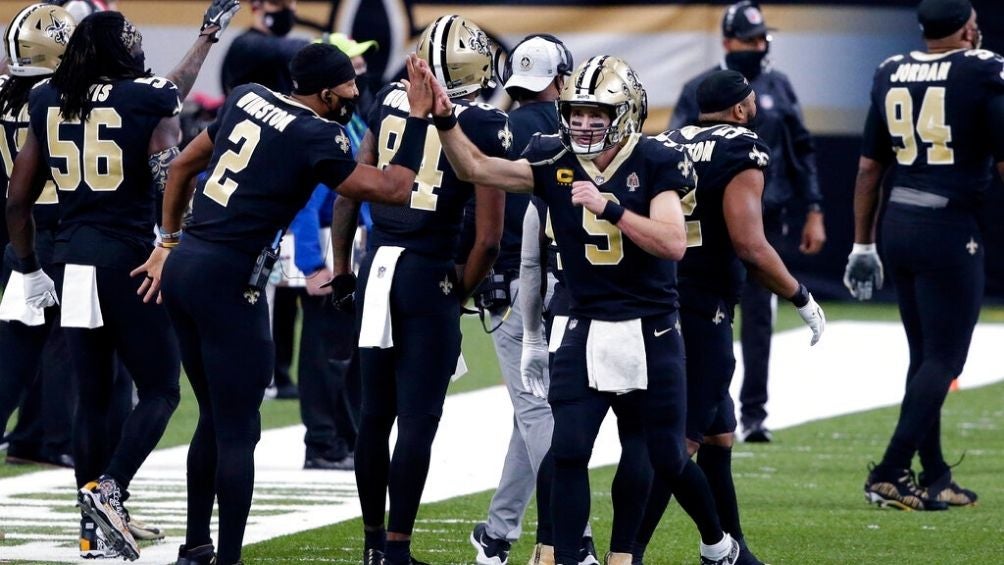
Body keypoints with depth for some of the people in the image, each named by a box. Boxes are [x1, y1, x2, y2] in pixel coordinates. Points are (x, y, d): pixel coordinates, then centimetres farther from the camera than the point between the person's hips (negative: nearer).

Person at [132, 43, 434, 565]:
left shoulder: (247, 98, 11)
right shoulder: (316, 138, -11)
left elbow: (183, 166, 20)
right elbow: (393, 189, -6)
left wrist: (168, 242, 28)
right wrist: (419, 117, 1)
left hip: (183, 263, 8)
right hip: (226, 278, -8)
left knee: (215, 419, 19)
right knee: (237, 431, -2)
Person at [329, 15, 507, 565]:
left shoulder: (390, 102, 6)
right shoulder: (484, 126, -7)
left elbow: (350, 191, 11)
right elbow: (488, 237, -9)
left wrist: (341, 265, 21)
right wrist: (461, 291, 7)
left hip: (379, 267, 5)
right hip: (429, 274, -5)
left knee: (375, 412, 15)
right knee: (417, 420, 0)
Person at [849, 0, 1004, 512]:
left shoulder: (890, 76, 8)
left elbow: (869, 168, 13)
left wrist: (863, 245, 19)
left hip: (898, 223, 6)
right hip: (949, 229, -6)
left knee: (924, 354, 15)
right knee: (943, 359, -1)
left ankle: (935, 478, 19)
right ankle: (890, 474, -8)